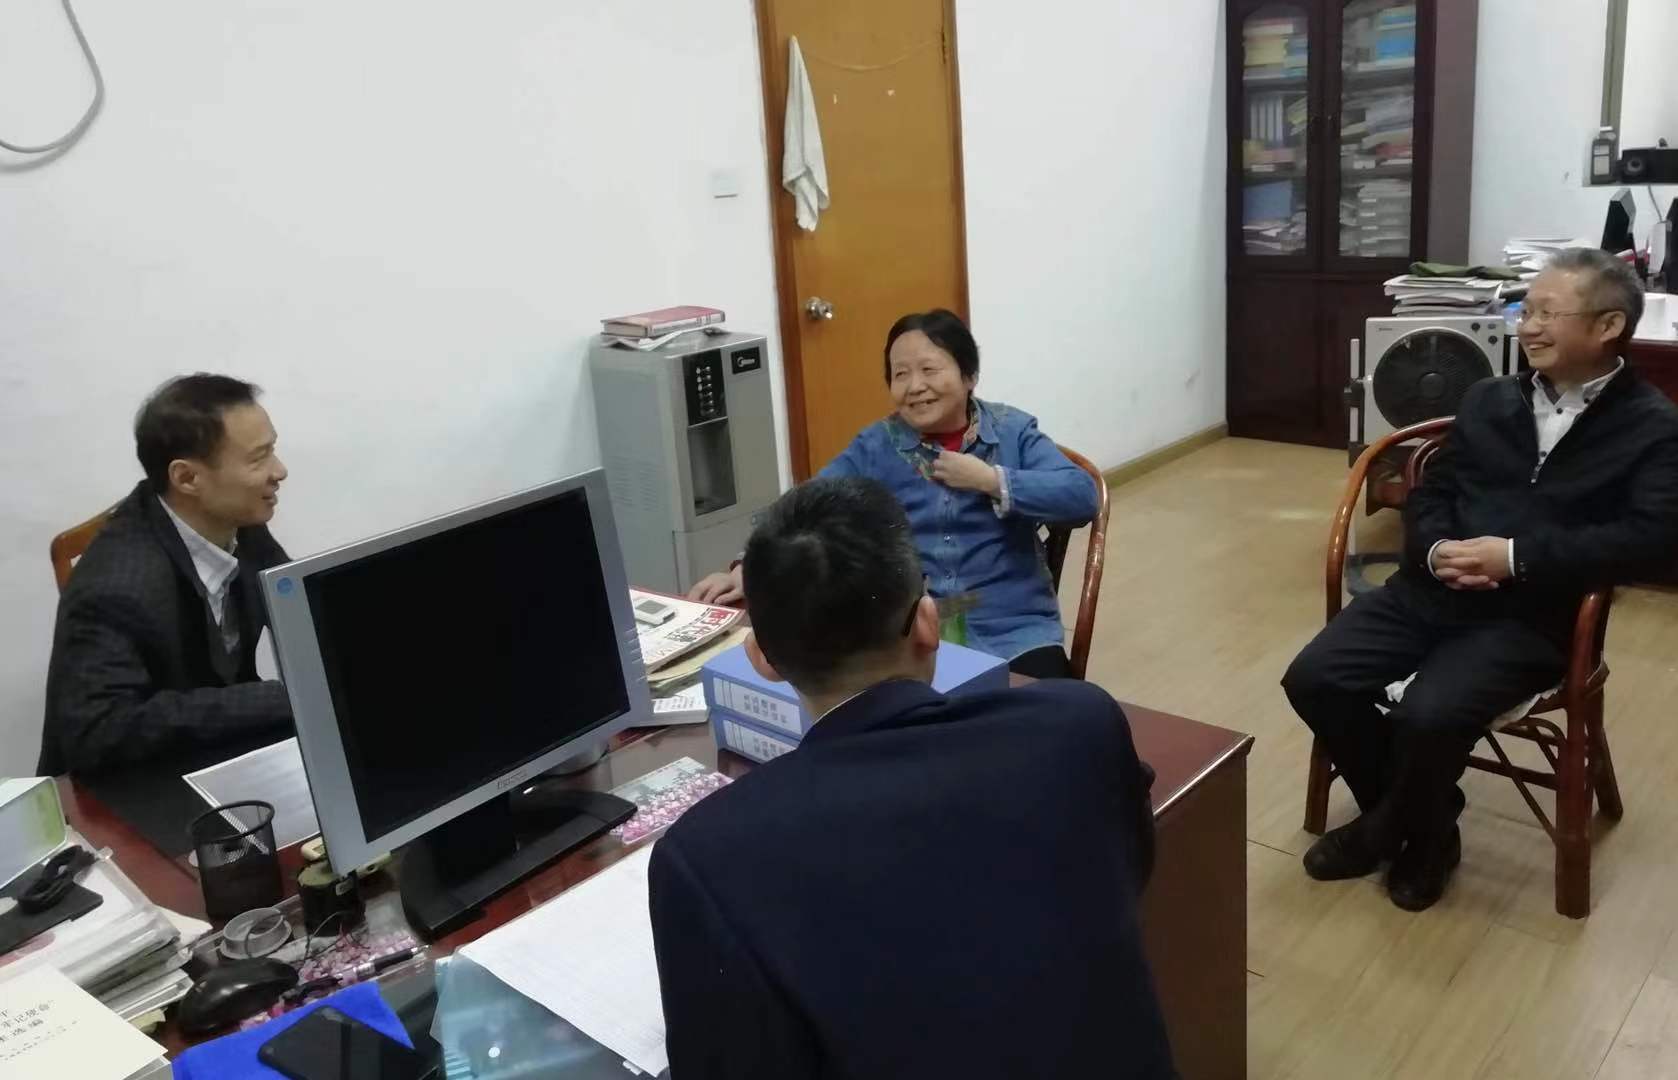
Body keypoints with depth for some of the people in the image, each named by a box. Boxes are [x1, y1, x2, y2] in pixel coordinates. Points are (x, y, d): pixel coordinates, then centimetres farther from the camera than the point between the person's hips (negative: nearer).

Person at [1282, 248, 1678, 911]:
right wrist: (1436, 548, -8)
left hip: (1531, 616, -5)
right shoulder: (1488, 399, 16)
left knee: (1427, 717, -29)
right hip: (1431, 590, 6)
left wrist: (1516, 557, -21)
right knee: (1314, 679, -13)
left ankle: (1417, 833, 6)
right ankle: (1399, 808, 12)